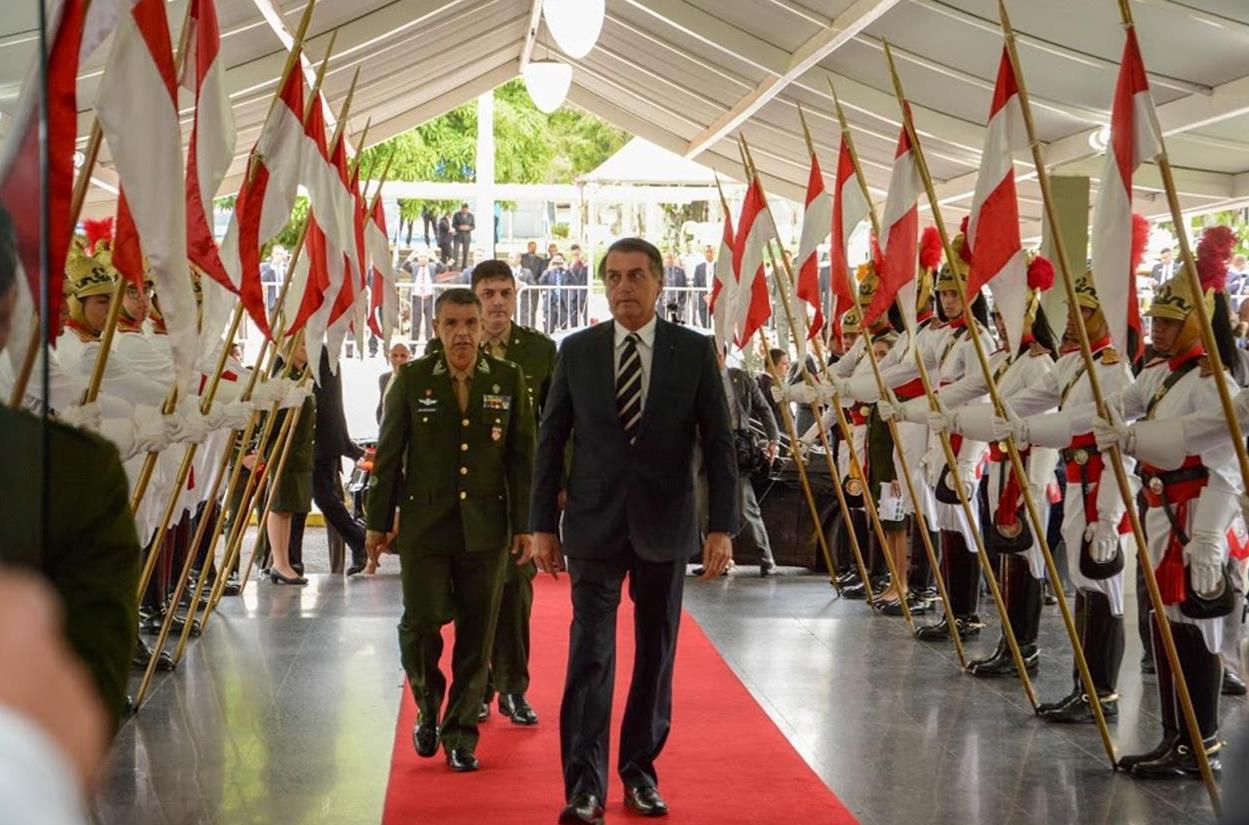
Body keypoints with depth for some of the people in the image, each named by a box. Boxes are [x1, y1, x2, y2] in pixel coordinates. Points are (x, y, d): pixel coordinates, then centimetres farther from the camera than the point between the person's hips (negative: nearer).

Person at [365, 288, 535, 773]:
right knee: (421, 622, -7)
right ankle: (428, 706, 21)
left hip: (485, 528, 1)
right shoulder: (412, 379, 2)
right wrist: (378, 522, 3)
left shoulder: (508, 380, 4)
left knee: (476, 634, 4)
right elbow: (389, 454, 5)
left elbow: (522, 456, 6)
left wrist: (524, 524, 3)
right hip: (424, 526, -1)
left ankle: (461, 733, 17)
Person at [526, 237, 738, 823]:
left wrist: (721, 527, -7)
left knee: (656, 651, 10)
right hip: (595, 524, 0)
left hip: (665, 526, 1)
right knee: (590, 651, -6)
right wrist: (543, 525, 1)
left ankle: (640, 771, 23)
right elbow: (551, 441, 5)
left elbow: (718, 444, -1)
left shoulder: (695, 351, -1)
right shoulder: (576, 351, 2)